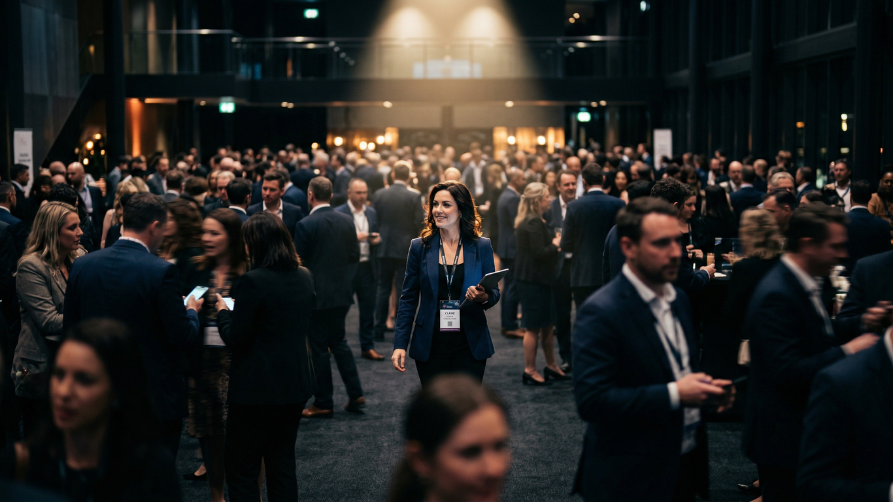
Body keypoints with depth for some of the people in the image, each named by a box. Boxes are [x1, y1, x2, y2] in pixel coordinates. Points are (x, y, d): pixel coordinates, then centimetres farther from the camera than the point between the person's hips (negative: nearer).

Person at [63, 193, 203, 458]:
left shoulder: (82, 264, -2)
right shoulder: (161, 271, -17)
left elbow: (70, 329, 5)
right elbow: (182, 337, -15)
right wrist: (192, 311, 6)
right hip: (157, 396, -5)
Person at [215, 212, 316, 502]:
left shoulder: (253, 281, -19)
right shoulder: (304, 277, 4)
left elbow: (235, 339, -15)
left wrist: (223, 311, 3)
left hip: (257, 388, -7)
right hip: (296, 384, 7)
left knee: (241, 468, 5)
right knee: (283, 462, 17)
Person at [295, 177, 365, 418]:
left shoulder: (306, 225, -15)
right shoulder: (347, 220, 2)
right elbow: (355, 255, 7)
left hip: (317, 293, -6)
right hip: (343, 291, 6)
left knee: (319, 346, 4)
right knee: (338, 340, 19)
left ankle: (323, 403, 11)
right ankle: (355, 394, 15)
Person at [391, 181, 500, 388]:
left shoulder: (481, 247, 2)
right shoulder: (420, 247, 3)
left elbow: (494, 292, 8)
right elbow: (408, 299, 4)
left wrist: (484, 297, -17)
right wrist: (400, 345, -2)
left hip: (470, 345, 0)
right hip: (431, 346, 0)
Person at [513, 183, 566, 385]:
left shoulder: (533, 221, 14)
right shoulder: (533, 223, -19)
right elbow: (539, 253, -23)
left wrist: (554, 243, 3)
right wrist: (556, 245, -9)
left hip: (537, 279, 10)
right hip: (532, 280, -10)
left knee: (548, 323, 15)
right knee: (534, 327, -2)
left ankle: (551, 366, 24)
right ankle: (530, 371, 5)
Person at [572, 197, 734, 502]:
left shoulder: (678, 299, 8)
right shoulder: (600, 313, -19)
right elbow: (591, 400, -24)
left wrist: (706, 388, -1)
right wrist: (674, 394, -24)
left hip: (686, 464, 7)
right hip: (631, 477, -7)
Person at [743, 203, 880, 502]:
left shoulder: (805, 285, 8)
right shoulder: (777, 295, -23)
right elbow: (788, 372, -28)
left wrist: (861, 327, 3)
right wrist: (848, 351, -24)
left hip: (807, 430, 10)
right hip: (784, 436, -10)